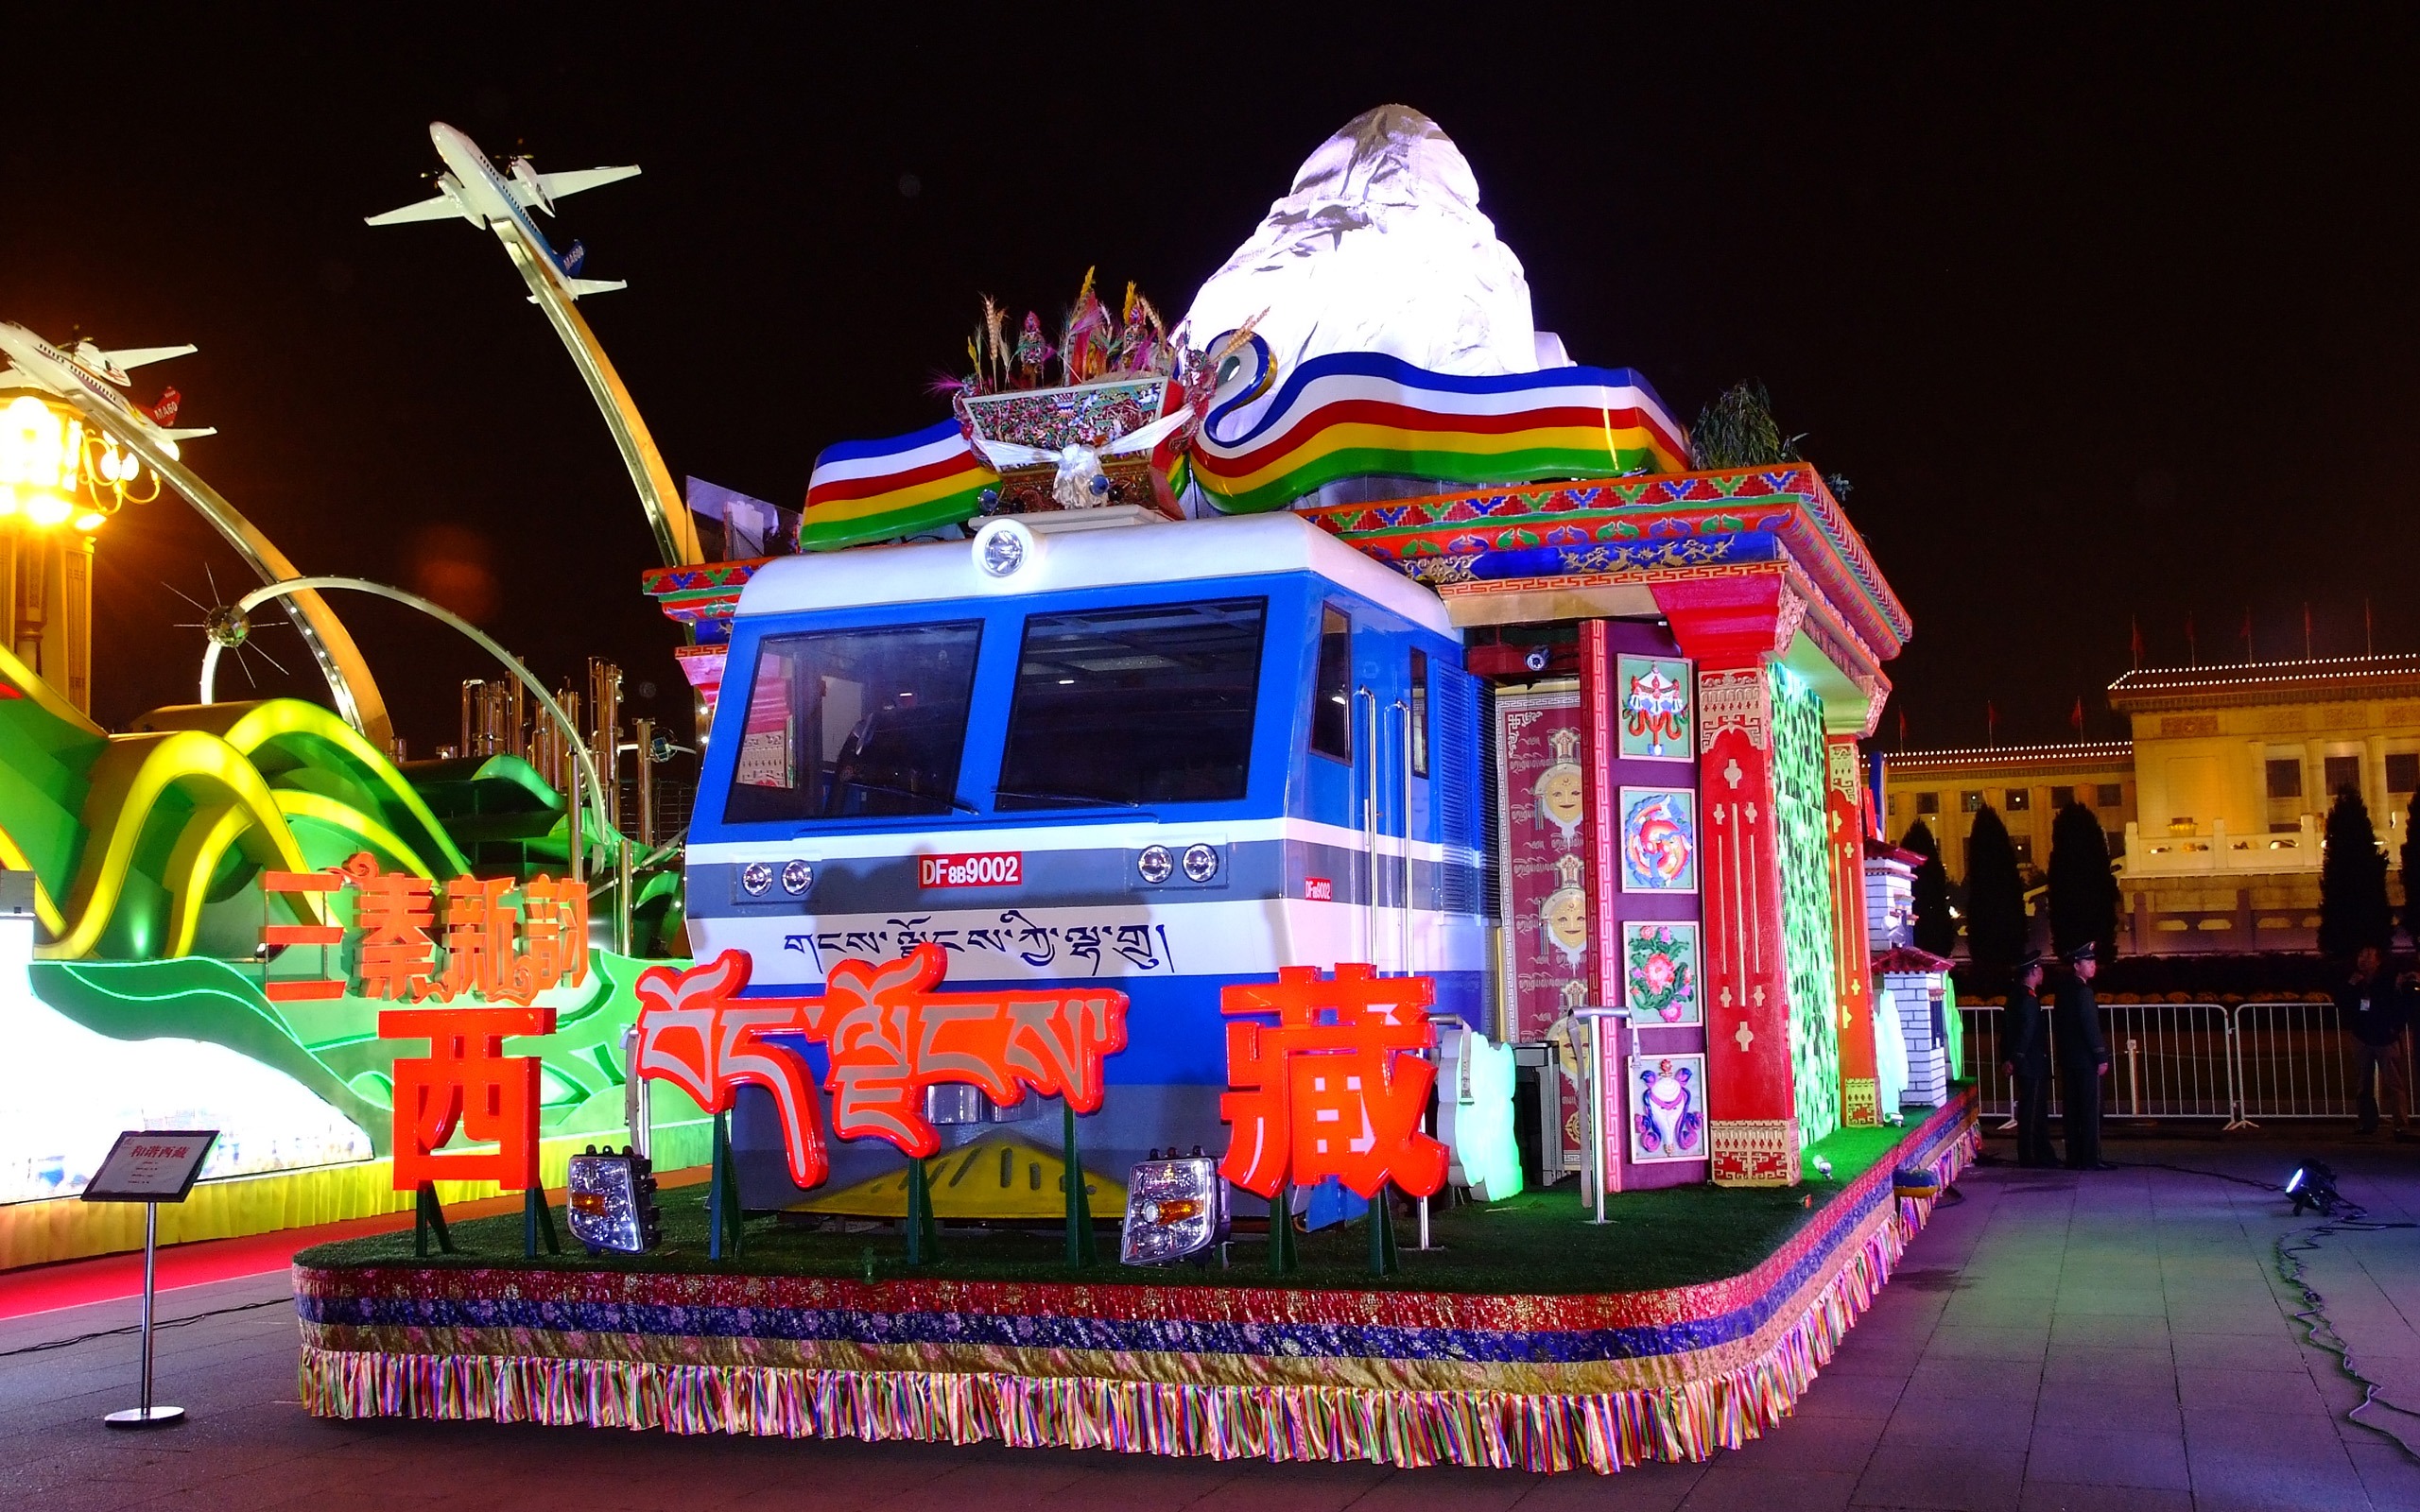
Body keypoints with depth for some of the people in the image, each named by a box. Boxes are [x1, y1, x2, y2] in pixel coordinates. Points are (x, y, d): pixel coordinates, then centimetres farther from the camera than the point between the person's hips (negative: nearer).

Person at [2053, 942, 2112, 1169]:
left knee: (2071, 1110, 9)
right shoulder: (2083, 991, -14)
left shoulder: (2063, 990, 12)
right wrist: (2101, 1057, -14)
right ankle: (2090, 1159, -5)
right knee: (2091, 1110, -5)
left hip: (2067, 1059, 9)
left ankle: (2074, 1158, 11)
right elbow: (2091, 1027, -17)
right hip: (2086, 1060, -9)